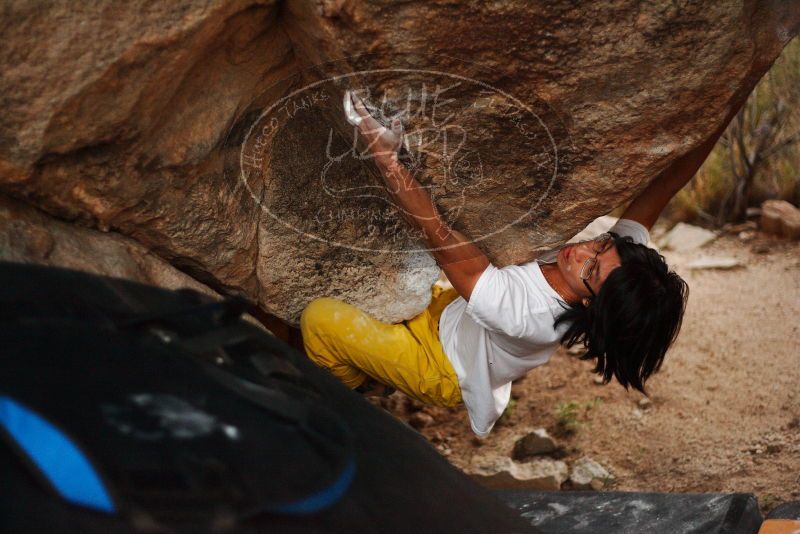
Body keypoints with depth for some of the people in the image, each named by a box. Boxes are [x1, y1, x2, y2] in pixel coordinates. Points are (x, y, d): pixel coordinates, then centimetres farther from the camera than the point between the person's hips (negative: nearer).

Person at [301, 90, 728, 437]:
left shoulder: (524, 313, -47)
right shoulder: (618, 259, -28)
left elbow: (437, 233, -49)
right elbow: (660, 190, -18)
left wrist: (383, 153, -50)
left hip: (442, 369, -7)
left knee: (319, 316, -7)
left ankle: (357, 388, 23)